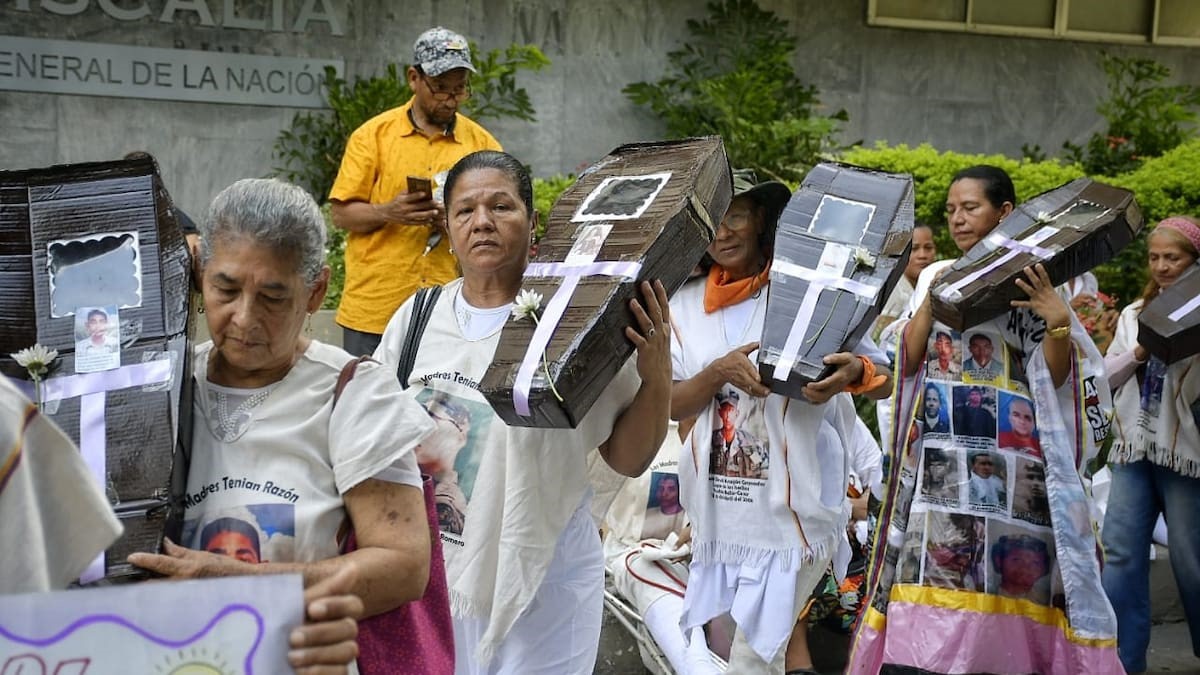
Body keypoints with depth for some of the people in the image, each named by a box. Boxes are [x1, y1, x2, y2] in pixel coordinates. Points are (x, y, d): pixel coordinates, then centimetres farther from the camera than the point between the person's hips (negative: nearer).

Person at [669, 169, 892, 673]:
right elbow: (670, 405, 3)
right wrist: (719, 372, -16)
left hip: (791, 505, -4)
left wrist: (854, 372, -27)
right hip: (718, 509, 5)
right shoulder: (687, 302, 5)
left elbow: (885, 381, -3)